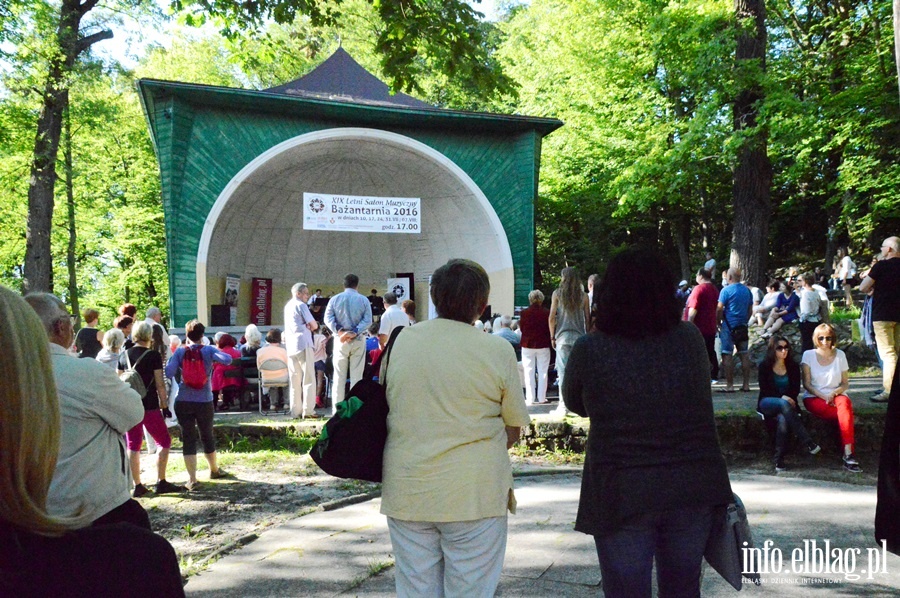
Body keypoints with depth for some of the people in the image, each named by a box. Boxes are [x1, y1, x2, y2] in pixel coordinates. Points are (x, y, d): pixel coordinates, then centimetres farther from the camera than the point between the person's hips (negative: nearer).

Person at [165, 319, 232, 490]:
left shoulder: (180, 351, -3)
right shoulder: (209, 350, -5)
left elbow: (169, 373, -11)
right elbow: (227, 360, -18)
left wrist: (170, 358, 8)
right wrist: (217, 353, 3)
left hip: (183, 402, 0)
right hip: (205, 402, 0)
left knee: (188, 439, 3)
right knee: (207, 436, 19)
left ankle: (192, 479, -2)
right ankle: (214, 470, 37)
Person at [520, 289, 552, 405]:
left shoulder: (524, 313, -8)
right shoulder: (547, 313, -8)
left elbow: (521, 328, 1)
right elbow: (550, 329, -2)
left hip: (528, 345, 0)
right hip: (543, 345, 0)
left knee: (529, 372, 6)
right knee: (542, 372, 8)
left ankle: (530, 398, 4)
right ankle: (541, 398, 8)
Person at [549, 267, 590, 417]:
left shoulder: (557, 294, 0)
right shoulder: (583, 296, 4)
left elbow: (552, 317, -1)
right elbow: (587, 319, 6)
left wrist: (552, 337, 6)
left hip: (562, 336, -1)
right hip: (579, 336, 1)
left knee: (563, 371, 0)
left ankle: (563, 406, -1)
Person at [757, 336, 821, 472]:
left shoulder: (793, 366, 9)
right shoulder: (764, 366, 2)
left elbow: (796, 389, 7)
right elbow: (764, 390, -4)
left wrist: (790, 398, -14)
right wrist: (782, 397, -19)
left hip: (787, 402, 2)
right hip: (768, 403, -2)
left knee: (783, 419, -36)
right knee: (783, 404, -39)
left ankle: (779, 460, -33)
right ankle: (808, 442, -42)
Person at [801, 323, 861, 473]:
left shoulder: (840, 355, 8)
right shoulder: (808, 355, 2)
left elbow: (845, 383, 8)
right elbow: (807, 384, -2)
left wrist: (834, 393, -13)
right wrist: (823, 396, -17)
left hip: (836, 395, 1)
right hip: (814, 397, -1)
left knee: (845, 403, -37)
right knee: (846, 413, -33)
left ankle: (848, 454, -43)